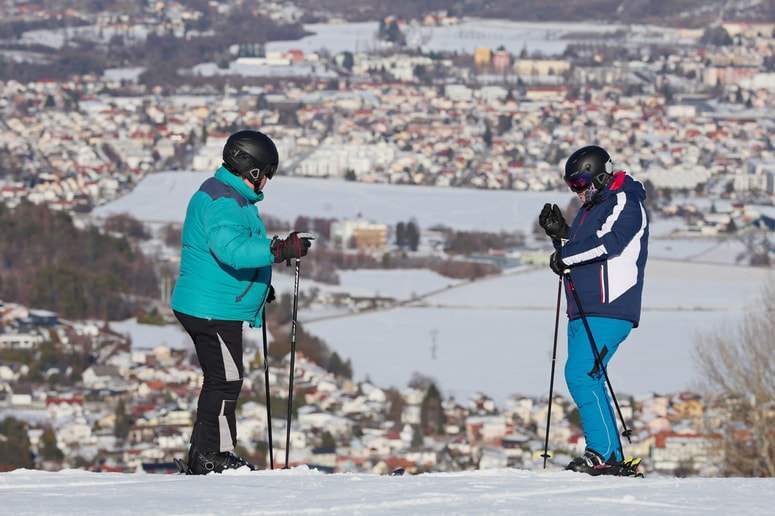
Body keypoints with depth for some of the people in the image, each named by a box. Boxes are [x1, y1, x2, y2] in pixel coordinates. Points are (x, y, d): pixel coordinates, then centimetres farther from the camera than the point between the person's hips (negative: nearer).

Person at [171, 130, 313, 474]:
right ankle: (213, 458, -7)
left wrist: (259, 286, 30)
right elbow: (232, 250, -33)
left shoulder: (232, 197, 18)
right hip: (214, 310, -11)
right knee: (225, 381, -9)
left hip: (218, 308, 11)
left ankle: (203, 458, 19)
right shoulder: (221, 202, -18)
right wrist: (281, 250, -35)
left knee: (222, 381, 14)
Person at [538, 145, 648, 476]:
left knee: (581, 376, -18)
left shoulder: (625, 203, -6)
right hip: (583, 312, 10)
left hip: (607, 311, -10)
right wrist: (560, 234, 10)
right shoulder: (592, 208, 23)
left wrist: (566, 255, -13)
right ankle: (608, 456, 9)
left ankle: (604, 454, -20)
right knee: (587, 381, 7)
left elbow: (609, 243, -20)